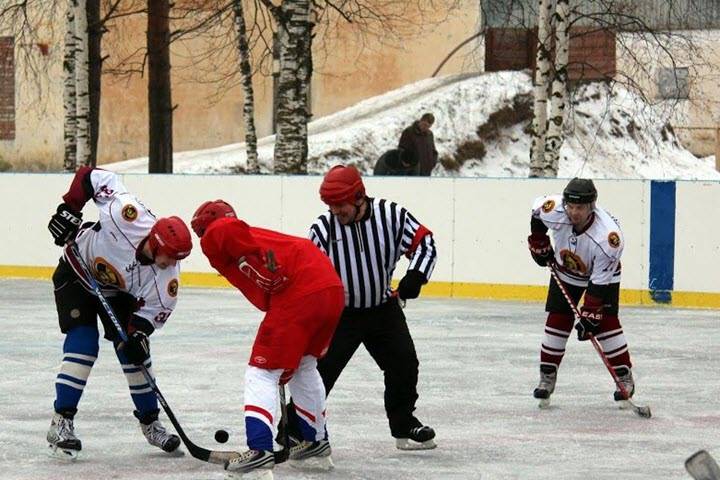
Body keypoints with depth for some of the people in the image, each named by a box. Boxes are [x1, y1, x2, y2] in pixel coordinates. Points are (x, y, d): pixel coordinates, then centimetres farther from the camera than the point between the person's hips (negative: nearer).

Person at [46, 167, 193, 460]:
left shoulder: (167, 274, -27)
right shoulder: (126, 217, -39)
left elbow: (156, 309, -17)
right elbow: (91, 176, -29)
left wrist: (137, 333, -32)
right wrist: (69, 209, -28)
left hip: (117, 291, 4)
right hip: (76, 274, -4)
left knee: (134, 352, 0)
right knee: (83, 345, -18)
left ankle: (150, 422, 16)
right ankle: (61, 423, -15)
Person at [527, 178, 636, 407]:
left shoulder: (608, 235, -40)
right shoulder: (554, 211, -32)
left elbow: (600, 283, -34)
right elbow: (537, 209, -4)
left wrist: (589, 316, -32)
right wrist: (540, 246, 1)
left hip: (603, 274, -3)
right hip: (565, 272, 3)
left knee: (606, 322, -13)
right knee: (557, 320, -4)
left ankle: (624, 377, 0)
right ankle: (547, 377, 5)